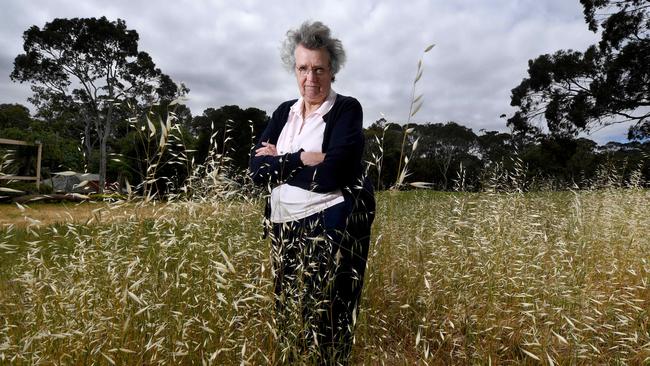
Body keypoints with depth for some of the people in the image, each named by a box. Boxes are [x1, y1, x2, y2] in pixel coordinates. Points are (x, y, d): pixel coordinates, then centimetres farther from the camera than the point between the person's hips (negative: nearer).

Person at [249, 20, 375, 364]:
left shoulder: (347, 109, -4)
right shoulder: (284, 112, 12)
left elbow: (330, 174, -18)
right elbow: (257, 168, 0)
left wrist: (280, 162, -8)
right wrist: (302, 159, -13)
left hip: (332, 225, -5)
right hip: (285, 227, 5)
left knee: (324, 323, -1)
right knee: (289, 317, 12)